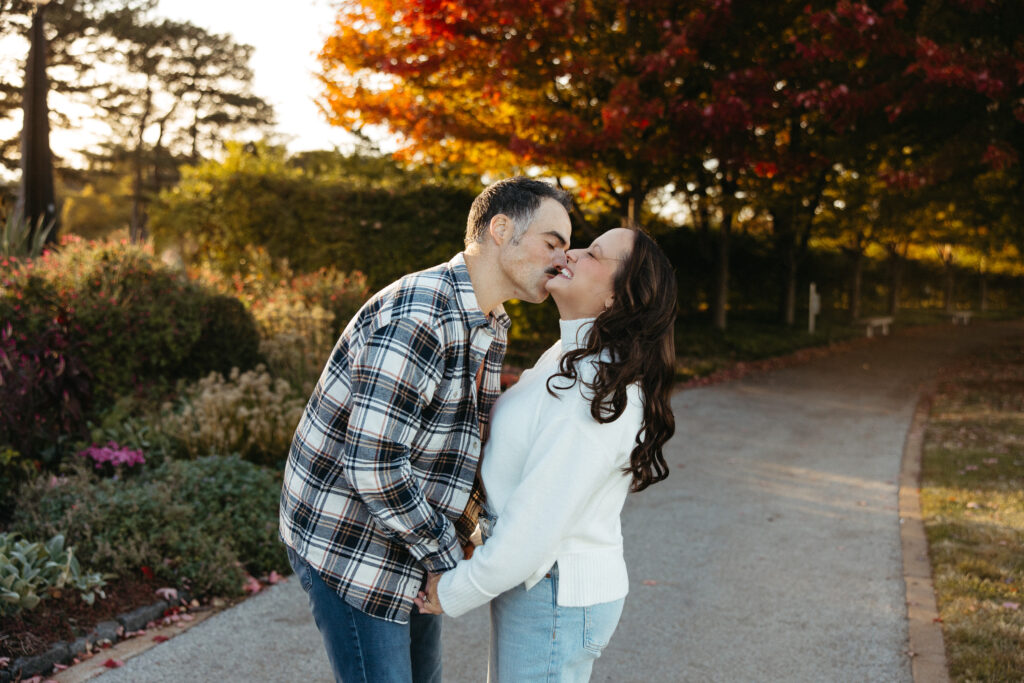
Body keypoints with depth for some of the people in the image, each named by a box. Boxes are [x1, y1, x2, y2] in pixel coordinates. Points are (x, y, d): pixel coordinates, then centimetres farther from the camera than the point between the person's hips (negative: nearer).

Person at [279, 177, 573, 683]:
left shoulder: (490, 327, 7)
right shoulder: (417, 317, -27)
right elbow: (372, 466, -29)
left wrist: (468, 524, 4)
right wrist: (448, 557, -17)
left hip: (411, 541, 10)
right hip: (348, 546, -9)